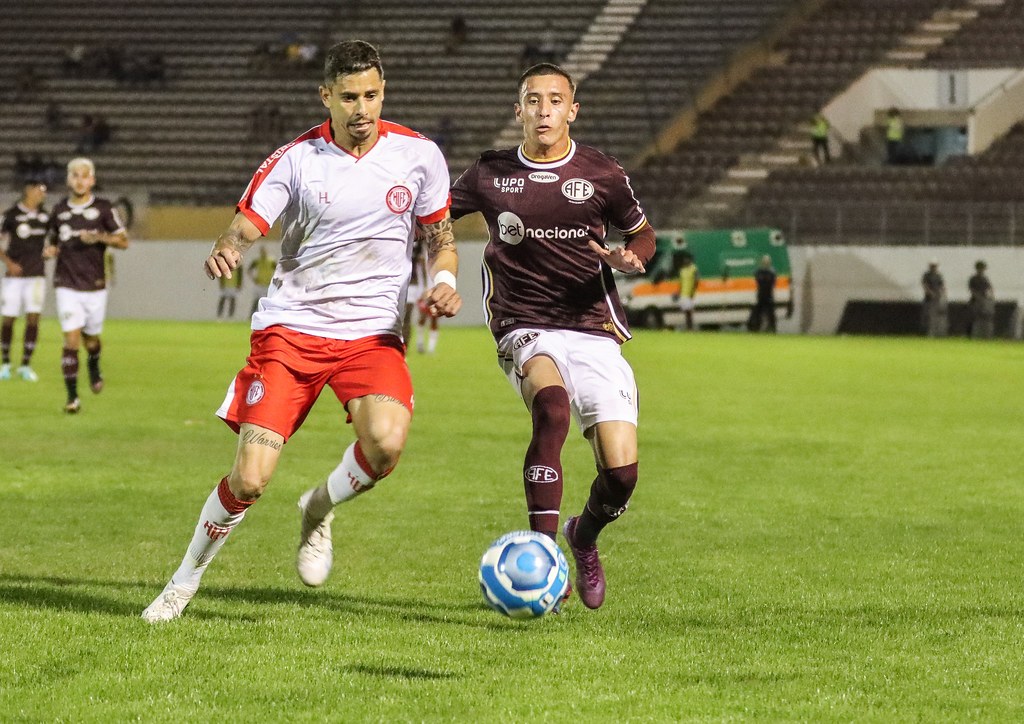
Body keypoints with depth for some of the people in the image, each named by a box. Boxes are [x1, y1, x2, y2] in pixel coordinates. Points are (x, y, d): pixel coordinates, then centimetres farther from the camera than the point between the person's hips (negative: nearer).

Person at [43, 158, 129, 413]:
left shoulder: (104, 208, -2)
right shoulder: (59, 209, 6)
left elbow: (123, 241, -2)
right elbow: (52, 238, 22)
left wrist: (100, 237, -20)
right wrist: (49, 250, -1)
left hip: (95, 285, 0)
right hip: (67, 285, 0)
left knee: (90, 337, 12)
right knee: (71, 339, -12)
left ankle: (94, 368, 47)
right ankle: (72, 397, -8)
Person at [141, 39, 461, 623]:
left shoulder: (418, 155, 1)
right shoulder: (296, 160, -5)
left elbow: (441, 236, 14)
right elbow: (244, 229, -9)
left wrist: (444, 280, -8)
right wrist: (226, 252, -33)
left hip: (374, 333, 1)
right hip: (292, 328, -1)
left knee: (386, 443, -29)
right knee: (249, 480, -10)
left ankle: (320, 509, 5)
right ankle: (184, 584, 15)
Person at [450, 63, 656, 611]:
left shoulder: (601, 174, 3)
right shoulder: (489, 175, 4)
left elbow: (643, 233, 17)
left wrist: (630, 258, -6)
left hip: (593, 327, 1)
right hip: (524, 331, -1)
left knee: (621, 472, -9)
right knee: (552, 402, -36)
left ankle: (584, 535, 28)